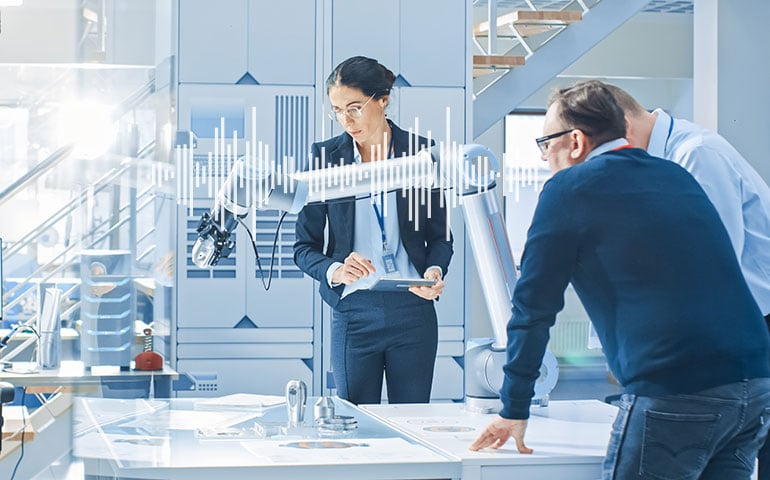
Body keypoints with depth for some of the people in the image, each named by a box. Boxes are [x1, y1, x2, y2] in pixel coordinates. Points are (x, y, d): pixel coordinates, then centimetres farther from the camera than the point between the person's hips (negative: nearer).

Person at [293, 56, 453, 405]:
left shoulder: (421, 153, 3)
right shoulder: (325, 157, 2)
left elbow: (440, 235, 11)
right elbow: (304, 247, 2)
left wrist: (435, 271, -10)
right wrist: (334, 270, -18)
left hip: (413, 309, 0)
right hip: (352, 310, 0)